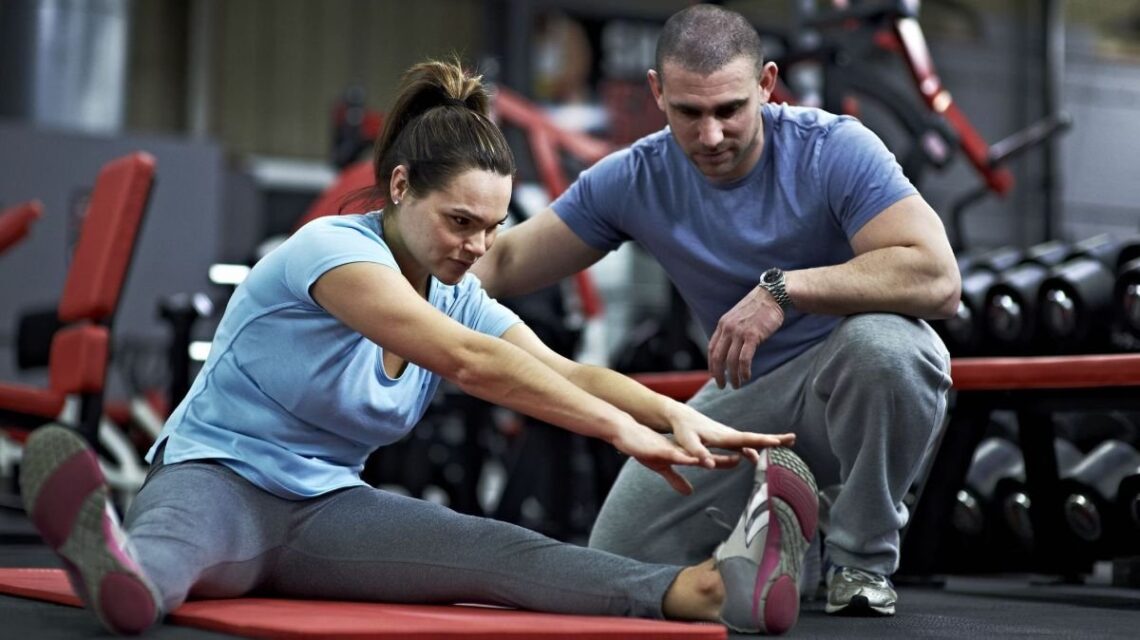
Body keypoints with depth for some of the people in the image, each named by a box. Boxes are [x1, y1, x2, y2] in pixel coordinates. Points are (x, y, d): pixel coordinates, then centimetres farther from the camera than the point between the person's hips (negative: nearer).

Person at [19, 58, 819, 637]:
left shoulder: (459, 297, 6)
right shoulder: (332, 248, -18)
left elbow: (563, 370, -8)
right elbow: (466, 360, -30)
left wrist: (676, 415, -28)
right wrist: (620, 429, -34)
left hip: (326, 508, 4)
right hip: (218, 476, -4)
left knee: (497, 550, -25)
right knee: (180, 522, -44)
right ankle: (126, 569, -82)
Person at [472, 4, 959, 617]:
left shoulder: (834, 150, -22)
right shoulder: (637, 179, -9)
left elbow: (936, 277, -34)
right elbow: (505, 261, -1)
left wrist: (784, 288, -40)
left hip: (853, 383, -4)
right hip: (750, 395, 4)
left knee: (882, 341, -40)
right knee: (617, 558, -4)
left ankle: (862, 560, -14)